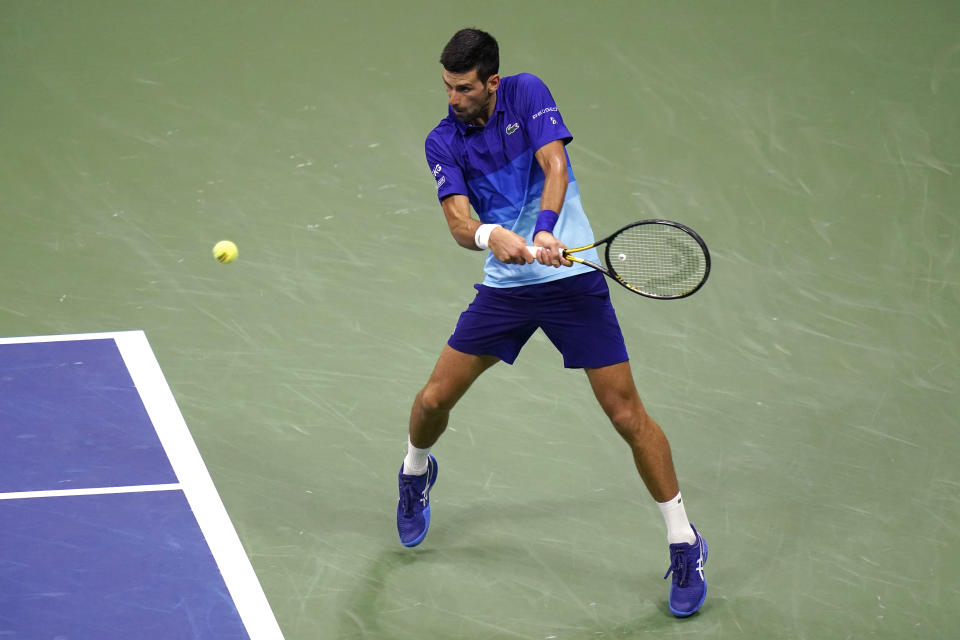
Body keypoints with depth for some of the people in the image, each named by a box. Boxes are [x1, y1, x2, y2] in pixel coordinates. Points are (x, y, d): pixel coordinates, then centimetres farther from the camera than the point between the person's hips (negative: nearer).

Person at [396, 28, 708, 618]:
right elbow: (459, 220, -13)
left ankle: (685, 546, 5)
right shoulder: (444, 143, -1)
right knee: (434, 400, 3)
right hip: (504, 286, 3)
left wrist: (543, 232, -37)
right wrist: (490, 236, -37)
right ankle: (416, 473, 39)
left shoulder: (527, 94, -8)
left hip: (573, 277, -3)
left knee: (628, 415, -7)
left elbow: (555, 166, -20)